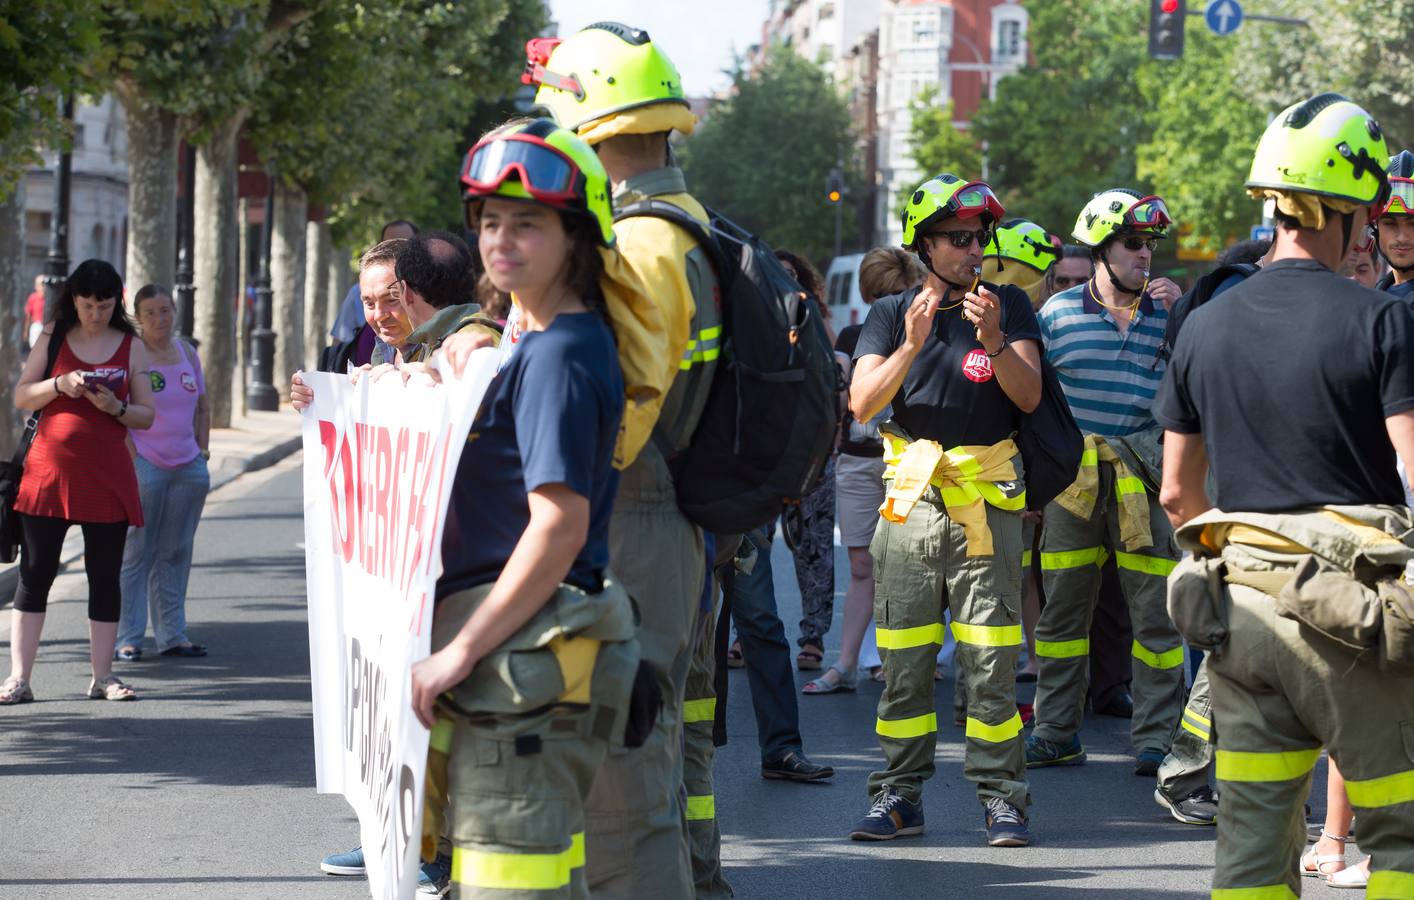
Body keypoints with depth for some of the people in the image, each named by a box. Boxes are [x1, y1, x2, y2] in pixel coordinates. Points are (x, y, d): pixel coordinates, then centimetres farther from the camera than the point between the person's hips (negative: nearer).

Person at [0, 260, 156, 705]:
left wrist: (115, 407, -13)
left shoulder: (131, 347, 7)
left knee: (105, 576, 4)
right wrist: (60, 385, -14)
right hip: (49, 470, -1)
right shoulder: (53, 338, 6)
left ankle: (103, 675, 11)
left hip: (107, 476, 1)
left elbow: (146, 415, 7)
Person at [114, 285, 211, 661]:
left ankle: (172, 634, 15)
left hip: (188, 467, 6)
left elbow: (203, 407, 21)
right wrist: (130, 460, -14)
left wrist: (202, 448, 11)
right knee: (136, 552, -4)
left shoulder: (188, 352, 12)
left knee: (176, 553, 9)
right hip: (144, 466, -6)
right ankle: (127, 638, -1)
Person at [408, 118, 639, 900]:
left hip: (527, 654, -11)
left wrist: (463, 650, -20)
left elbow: (560, 521, -21)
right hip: (514, 652, 11)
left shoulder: (559, 353, -13)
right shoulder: (534, 343, 17)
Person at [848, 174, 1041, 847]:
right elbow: (862, 404, -5)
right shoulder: (891, 315, 8)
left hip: (987, 503, -1)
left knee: (991, 661, -3)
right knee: (904, 659, 2)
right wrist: (911, 346, -20)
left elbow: (1030, 397, -4)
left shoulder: (1008, 305, 7)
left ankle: (1001, 795, 2)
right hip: (911, 499, 1)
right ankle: (899, 795, 9)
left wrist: (994, 342, -20)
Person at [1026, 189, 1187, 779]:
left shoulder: (1170, 310, 8)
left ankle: (1157, 740, 5)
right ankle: (1056, 733, 16)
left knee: (1156, 614, -2)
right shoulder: (1059, 312, 6)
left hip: (1144, 479, 0)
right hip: (1072, 480, 0)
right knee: (1061, 610, 6)